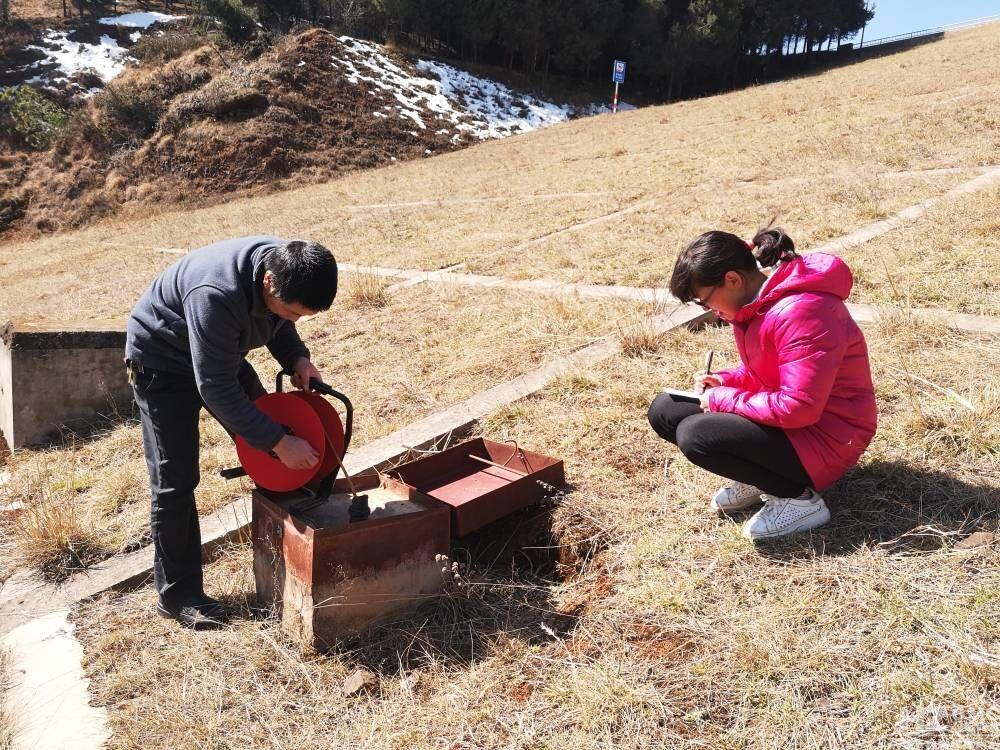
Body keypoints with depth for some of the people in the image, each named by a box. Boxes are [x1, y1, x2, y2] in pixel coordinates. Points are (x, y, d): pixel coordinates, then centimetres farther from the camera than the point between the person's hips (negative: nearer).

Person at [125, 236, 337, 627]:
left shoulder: (286, 265, -20)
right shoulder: (216, 296, -42)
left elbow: (277, 322, 3)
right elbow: (216, 389, -36)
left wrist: (296, 358, -16)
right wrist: (280, 443, -32)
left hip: (218, 352, 7)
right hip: (162, 360, -7)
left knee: (265, 424, 7)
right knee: (175, 480, -5)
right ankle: (177, 593, 8)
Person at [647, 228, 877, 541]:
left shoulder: (801, 310, -28)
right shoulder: (756, 302, 2)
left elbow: (799, 408, -30)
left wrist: (724, 399, -19)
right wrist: (725, 381, -2)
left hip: (825, 437, -9)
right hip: (782, 417, 10)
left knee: (694, 435, -27)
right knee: (664, 410, 2)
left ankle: (799, 499, -10)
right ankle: (759, 476, 7)